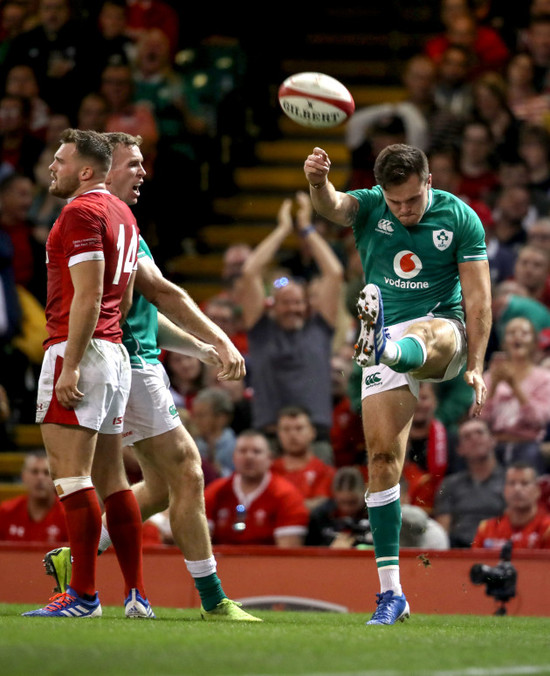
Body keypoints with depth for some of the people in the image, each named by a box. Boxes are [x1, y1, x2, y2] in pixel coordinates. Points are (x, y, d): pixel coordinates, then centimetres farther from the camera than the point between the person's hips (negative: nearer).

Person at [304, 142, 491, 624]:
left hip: (442, 328, -2)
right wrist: (319, 183, -47)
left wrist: (476, 366, -13)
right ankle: (391, 593, -5)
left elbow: (478, 296, -4)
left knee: (426, 338, -40)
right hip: (389, 336, 2)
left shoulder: (460, 218, -3)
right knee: (382, 457, -7)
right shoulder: (369, 209, 0)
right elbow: (332, 207, -23)